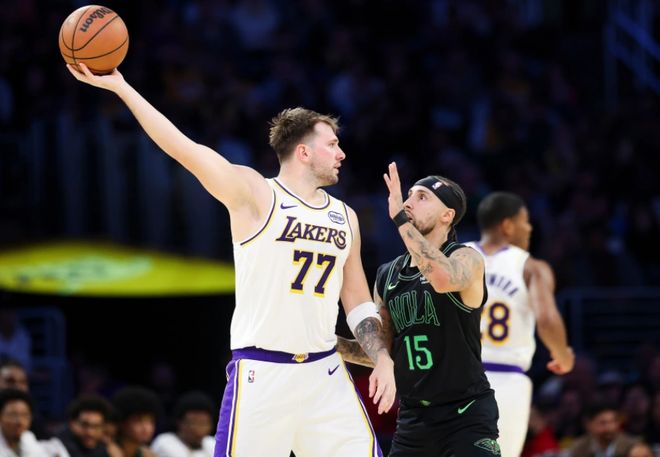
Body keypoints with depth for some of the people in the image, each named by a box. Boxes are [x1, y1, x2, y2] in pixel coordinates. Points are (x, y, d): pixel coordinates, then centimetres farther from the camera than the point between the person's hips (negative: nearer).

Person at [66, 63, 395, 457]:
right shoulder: (255, 195, -4)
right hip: (261, 373, -5)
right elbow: (182, 147, -12)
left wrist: (383, 360, 5)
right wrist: (119, 86, -17)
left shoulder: (345, 217, 14)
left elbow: (358, 303, 19)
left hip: (325, 372, 5)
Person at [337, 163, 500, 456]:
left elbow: (445, 279, -34)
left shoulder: (466, 259, -8)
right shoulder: (387, 276, 10)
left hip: (466, 417, -6)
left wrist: (400, 218, -28)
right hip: (413, 418, 7)